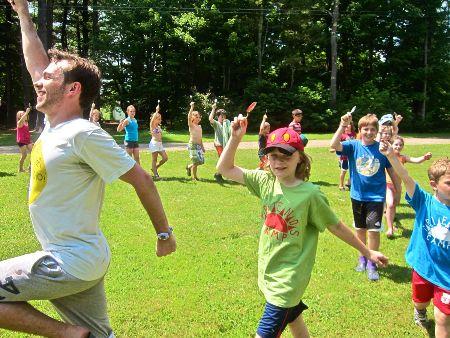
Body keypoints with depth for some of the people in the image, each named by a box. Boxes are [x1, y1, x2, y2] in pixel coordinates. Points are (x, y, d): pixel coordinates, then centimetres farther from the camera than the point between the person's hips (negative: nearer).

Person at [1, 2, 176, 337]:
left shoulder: (83, 134, -19)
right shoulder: (55, 125, 6)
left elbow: (141, 179, -15)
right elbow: (37, 65, 19)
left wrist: (164, 233, -9)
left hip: (71, 263, -8)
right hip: (83, 261, 8)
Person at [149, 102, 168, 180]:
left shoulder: (159, 126, 16)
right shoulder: (152, 125, -4)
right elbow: (153, 118, -23)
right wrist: (157, 111, -26)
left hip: (160, 143, 8)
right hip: (154, 143, -8)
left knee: (165, 158, 2)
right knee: (154, 160, -3)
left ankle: (155, 168, 19)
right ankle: (155, 175, 2)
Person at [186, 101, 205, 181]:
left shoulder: (199, 127, 16)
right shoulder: (191, 125, -4)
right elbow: (189, 117, -23)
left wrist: (202, 146, 19)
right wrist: (192, 107, -30)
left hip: (199, 145, 7)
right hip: (192, 145, -7)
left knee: (201, 161, 3)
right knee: (196, 162, -7)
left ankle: (189, 167, 28)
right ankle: (194, 177, 8)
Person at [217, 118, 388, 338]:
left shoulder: (309, 194, -18)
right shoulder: (266, 181, -4)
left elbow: (336, 226, -6)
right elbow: (225, 169, -1)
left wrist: (367, 252, 2)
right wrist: (235, 138, -13)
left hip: (288, 281, -6)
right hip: (268, 272, 6)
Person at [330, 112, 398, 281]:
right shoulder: (353, 146, -7)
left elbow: (392, 170, 3)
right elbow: (334, 145, -25)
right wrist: (343, 125, -33)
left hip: (376, 196, -2)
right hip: (357, 195, 2)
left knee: (373, 230, -5)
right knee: (360, 229, 16)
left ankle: (371, 263, 14)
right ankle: (362, 258, 37)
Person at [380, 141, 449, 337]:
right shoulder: (424, 202, -14)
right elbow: (405, 178, -28)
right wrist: (391, 156, -41)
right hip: (422, 267, 1)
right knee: (420, 302, 26)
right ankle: (420, 312, 61)